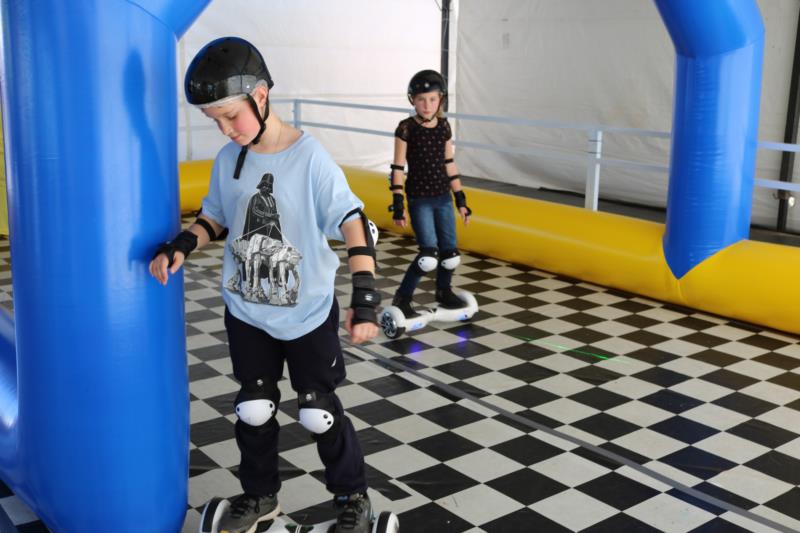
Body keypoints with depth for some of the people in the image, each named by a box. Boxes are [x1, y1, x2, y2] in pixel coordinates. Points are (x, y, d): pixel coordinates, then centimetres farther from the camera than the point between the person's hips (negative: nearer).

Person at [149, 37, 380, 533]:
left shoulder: (310, 158, -19)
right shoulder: (228, 160, -4)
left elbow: (354, 225, -21)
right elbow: (215, 218, 10)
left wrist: (365, 298, -29)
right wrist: (180, 247, -10)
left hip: (308, 312, -4)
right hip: (246, 311, 5)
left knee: (319, 411, 7)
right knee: (254, 408, 14)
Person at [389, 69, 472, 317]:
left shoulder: (444, 127, 3)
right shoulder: (406, 129, -10)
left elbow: (449, 165, 10)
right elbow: (398, 168, -9)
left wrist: (461, 200, 11)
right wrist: (398, 205, -13)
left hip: (443, 198, 5)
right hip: (419, 200, -5)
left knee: (450, 253, 8)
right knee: (429, 255, -14)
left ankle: (444, 291, 35)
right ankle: (401, 299, 4)